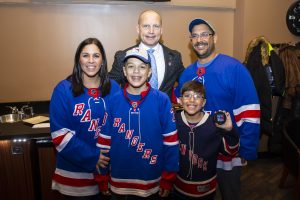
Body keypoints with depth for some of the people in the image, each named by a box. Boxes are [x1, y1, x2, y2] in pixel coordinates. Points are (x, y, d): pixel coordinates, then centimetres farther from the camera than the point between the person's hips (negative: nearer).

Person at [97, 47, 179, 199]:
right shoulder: (114, 101, -4)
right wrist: (102, 176, 4)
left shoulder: (162, 100, -9)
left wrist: (168, 179, -4)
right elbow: (105, 140, 1)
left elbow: (170, 142, -6)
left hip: (151, 185, -1)